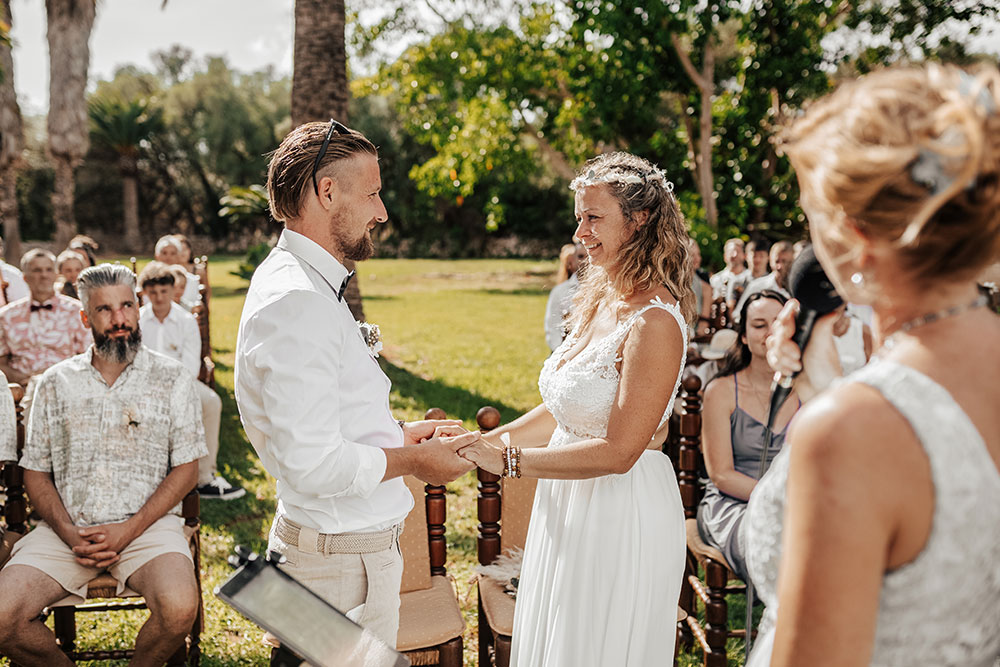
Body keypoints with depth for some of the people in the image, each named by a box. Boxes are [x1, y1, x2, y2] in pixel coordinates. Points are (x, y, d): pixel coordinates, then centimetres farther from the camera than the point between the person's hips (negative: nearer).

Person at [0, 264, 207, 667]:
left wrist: (130, 529, -10)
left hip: (147, 526, -2)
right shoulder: (56, 383, 14)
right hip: (66, 530, 2)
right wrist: (70, 534, -5)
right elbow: (35, 472, 12)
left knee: (179, 608, -31)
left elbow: (186, 469, 2)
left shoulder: (171, 379, 6)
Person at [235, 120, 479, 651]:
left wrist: (396, 434, 12)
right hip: (344, 560, -10)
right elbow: (313, 464, -28)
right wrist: (412, 460, -14)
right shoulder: (297, 301, -23)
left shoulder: (307, 287, 13)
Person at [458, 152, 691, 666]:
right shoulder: (597, 304, 6)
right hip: (568, 507, 9)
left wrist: (509, 460, -19)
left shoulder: (655, 324, -21)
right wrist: (483, 442, 5)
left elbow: (617, 452, -23)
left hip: (623, 513, -8)